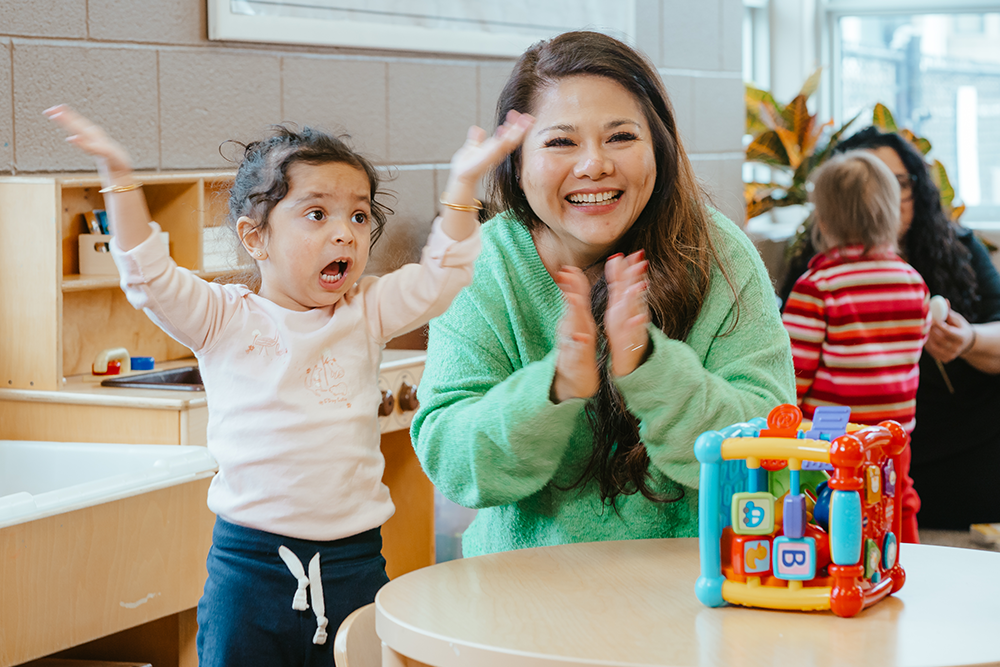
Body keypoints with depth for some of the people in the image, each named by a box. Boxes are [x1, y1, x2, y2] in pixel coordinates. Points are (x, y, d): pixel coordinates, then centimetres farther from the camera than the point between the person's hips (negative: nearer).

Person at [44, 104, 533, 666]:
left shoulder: (368, 313, 6)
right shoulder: (225, 319, -1)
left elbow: (440, 278, 1)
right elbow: (150, 277, -9)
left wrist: (463, 184, -8)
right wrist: (119, 178, -18)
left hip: (353, 563, 2)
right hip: (249, 563, -2)